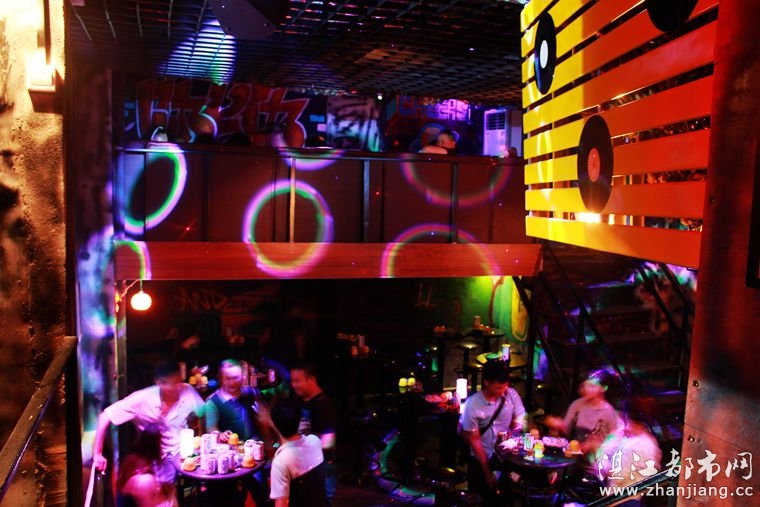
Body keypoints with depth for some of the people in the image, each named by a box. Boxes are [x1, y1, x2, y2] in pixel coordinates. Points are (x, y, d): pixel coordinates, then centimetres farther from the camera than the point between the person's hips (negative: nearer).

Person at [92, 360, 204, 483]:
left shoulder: (187, 392, -14)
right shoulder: (143, 399, -19)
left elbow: (205, 414, 0)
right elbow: (105, 416, -16)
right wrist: (97, 454, -17)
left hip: (184, 454, 2)